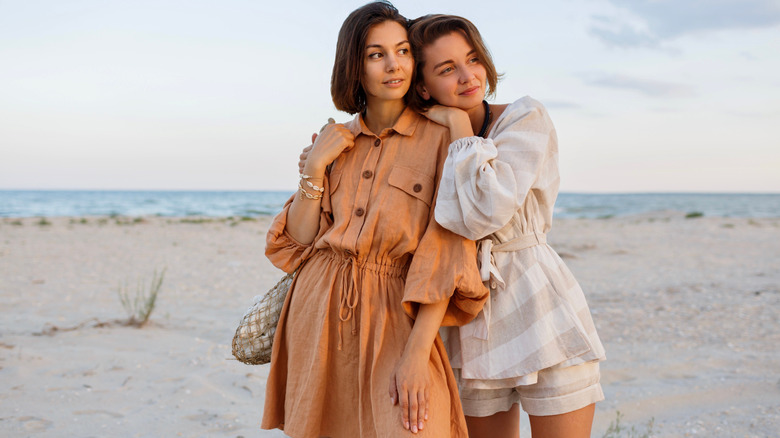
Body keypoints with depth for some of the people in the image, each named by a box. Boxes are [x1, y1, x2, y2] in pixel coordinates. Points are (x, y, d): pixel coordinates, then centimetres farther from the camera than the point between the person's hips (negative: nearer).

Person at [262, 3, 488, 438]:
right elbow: (298, 240, 6)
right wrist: (315, 167, -5)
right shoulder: (336, 142, 10)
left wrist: (417, 354, -17)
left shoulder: (440, 140, -4)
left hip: (394, 321, -3)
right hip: (319, 319, 4)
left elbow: (446, 262, -9)